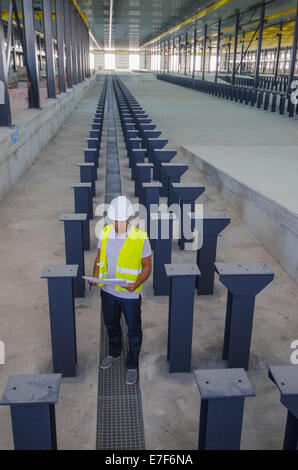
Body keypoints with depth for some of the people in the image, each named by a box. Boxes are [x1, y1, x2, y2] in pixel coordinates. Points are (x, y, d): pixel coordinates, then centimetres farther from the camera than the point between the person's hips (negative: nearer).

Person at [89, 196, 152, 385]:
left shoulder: (140, 238, -18)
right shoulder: (105, 233, -6)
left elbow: (147, 266, -11)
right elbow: (100, 257, 7)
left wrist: (136, 284, -28)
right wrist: (95, 275, -10)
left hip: (130, 295, -4)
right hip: (108, 291, 4)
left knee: (134, 331, 12)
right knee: (111, 325, 25)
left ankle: (132, 365, 33)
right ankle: (114, 353, 51)